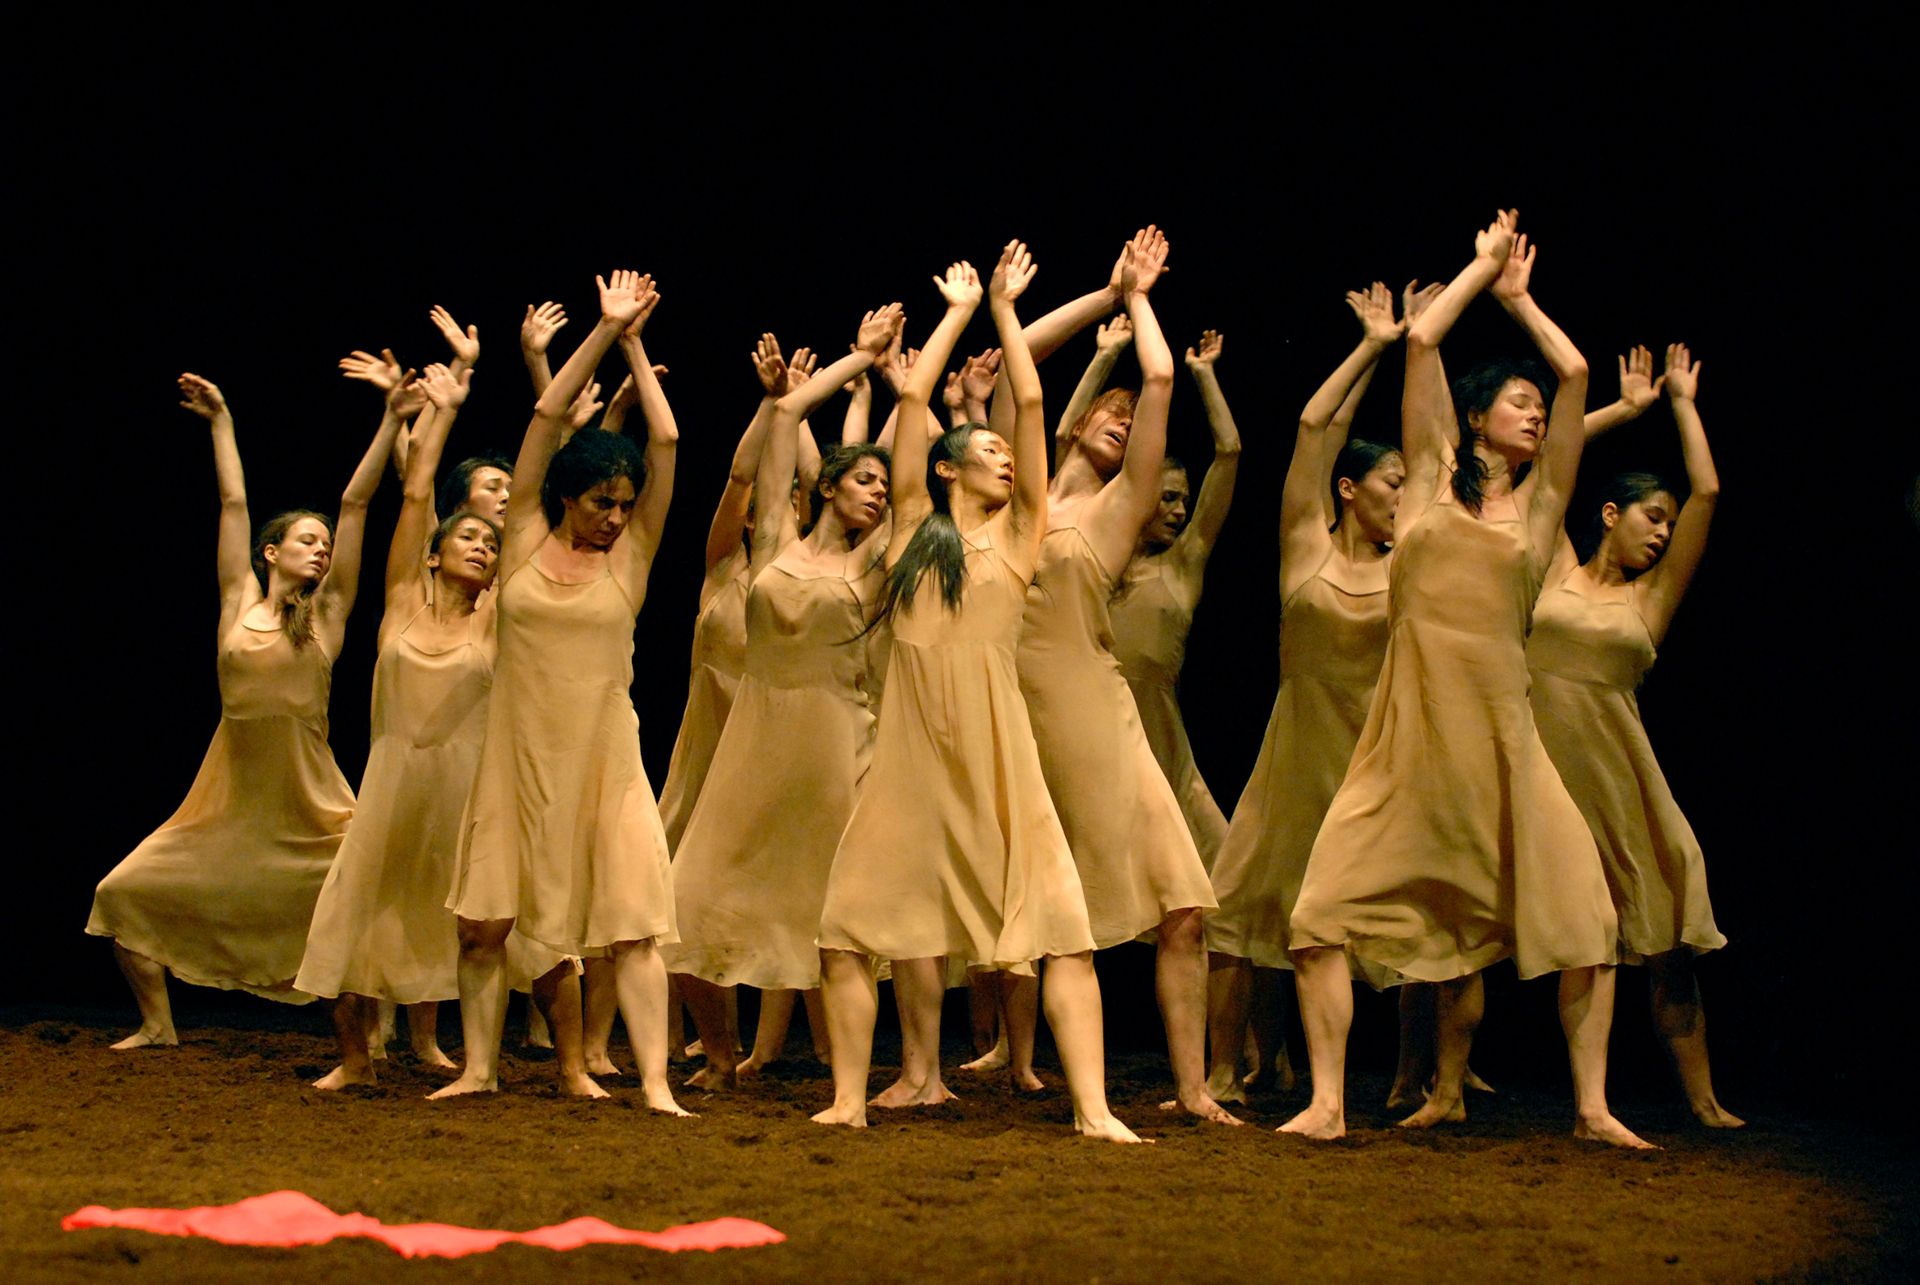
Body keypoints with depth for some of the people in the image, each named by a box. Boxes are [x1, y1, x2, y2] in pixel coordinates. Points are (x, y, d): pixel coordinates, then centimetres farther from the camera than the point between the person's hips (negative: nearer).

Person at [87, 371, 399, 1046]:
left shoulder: (327, 612, 5)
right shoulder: (240, 604, 8)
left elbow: (355, 503, 1)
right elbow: (233, 502, 12)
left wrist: (391, 421, 0)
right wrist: (220, 421, 16)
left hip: (309, 801, -1)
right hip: (230, 799, 2)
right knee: (124, 894, -1)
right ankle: (158, 1025, 17)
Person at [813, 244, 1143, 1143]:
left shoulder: (1017, 536, 11)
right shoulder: (914, 530, 12)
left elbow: (1031, 405, 8)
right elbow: (912, 399, 11)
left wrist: (1005, 310, 14)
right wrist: (957, 312, 18)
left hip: (996, 756, -1)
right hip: (910, 752, 1)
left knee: (1063, 929, -9)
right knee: (859, 924, 2)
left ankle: (1092, 1108, -11)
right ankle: (849, 1098, 13)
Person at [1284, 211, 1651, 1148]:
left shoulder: (1540, 499, 14)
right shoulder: (1434, 474, 11)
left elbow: (1576, 371, 10)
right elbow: (1420, 342, 5)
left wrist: (1518, 296, 21)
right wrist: (1482, 266, 16)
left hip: (1500, 727, 1)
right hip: (1410, 722, -1)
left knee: (1582, 912, -8)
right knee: (1324, 913, -10)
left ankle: (1592, 1106, 2)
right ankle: (1327, 1103, -3)